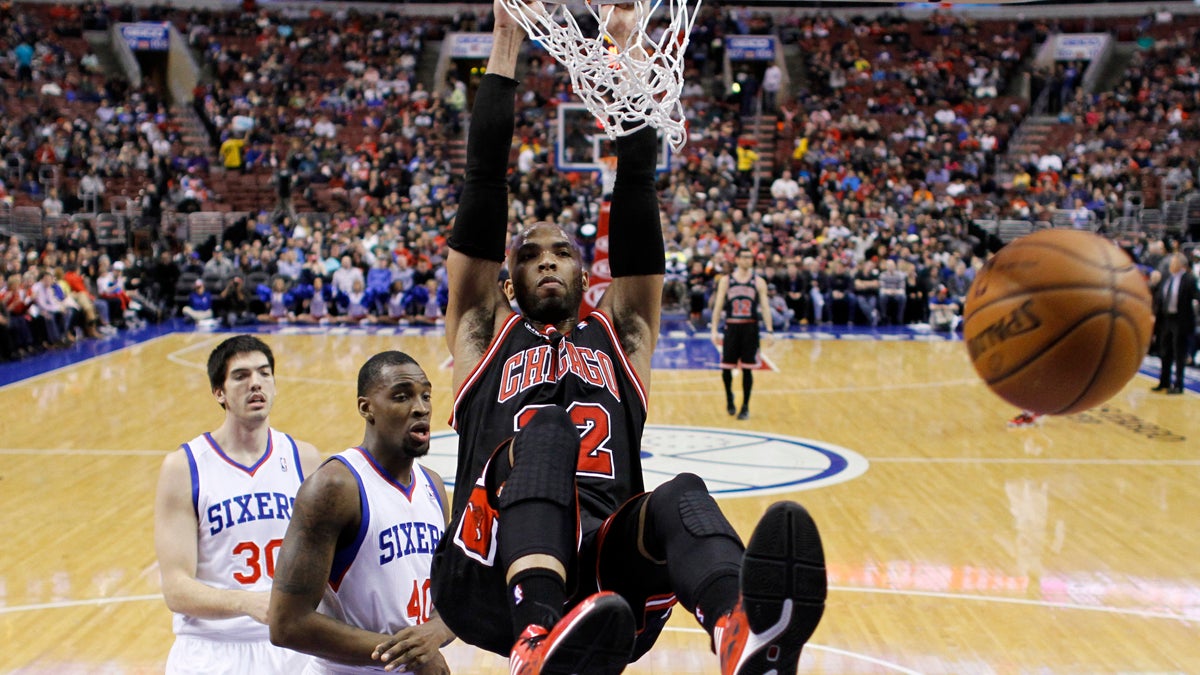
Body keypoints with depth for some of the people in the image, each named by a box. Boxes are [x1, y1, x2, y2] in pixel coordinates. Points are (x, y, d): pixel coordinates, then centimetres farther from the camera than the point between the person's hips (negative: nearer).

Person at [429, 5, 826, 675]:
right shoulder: (485, 332, 24)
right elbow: (485, 178, 17)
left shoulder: (620, 334, 27)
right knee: (546, 434, -31)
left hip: (608, 571, 2)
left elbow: (637, 184, 20)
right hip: (493, 577, -1)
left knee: (681, 495, -31)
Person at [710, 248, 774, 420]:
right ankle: (729, 397, 31)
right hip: (731, 327, 0)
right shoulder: (726, 281, 3)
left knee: (747, 369, 1)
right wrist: (714, 330, -3)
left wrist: (770, 330, -8)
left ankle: (745, 407, 11)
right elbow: (718, 306, 3)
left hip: (750, 328, 0)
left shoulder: (758, 282, 3)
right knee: (726, 368, 3)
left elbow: (765, 307, 1)